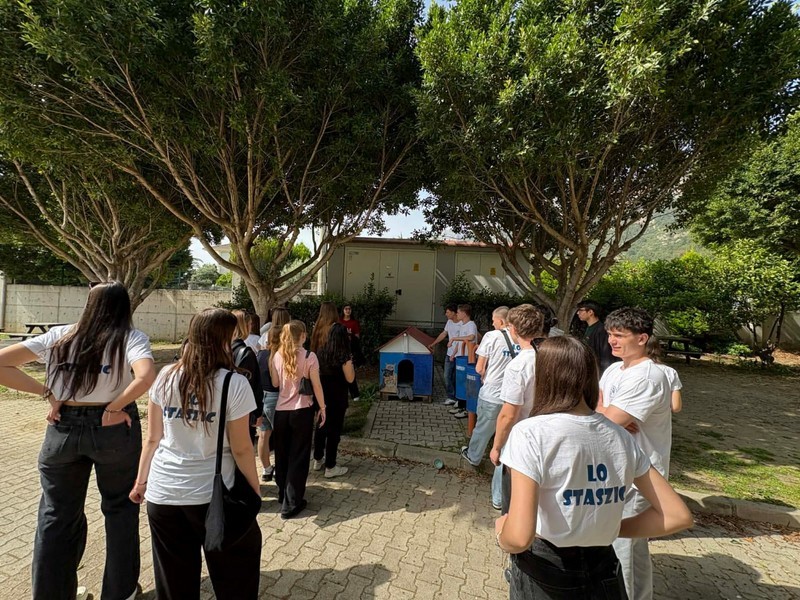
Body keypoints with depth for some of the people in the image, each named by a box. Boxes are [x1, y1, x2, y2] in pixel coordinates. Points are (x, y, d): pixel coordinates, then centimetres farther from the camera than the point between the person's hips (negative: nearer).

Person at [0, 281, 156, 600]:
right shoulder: (130, 337, -10)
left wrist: (45, 392, -2)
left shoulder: (58, 336, 1)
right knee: (119, 509, 18)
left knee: (56, 515, 21)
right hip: (114, 429, -2)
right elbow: (145, 376, -29)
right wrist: (113, 408, -15)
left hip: (63, 429, 2)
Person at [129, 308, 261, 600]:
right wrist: (255, 489, 1)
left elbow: (152, 439, 4)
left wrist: (141, 481, 17)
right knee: (233, 571, 21)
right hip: (212, 495, -4)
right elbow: (241, 449, -12)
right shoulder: (235, 384, -17)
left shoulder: (166, 377, -4)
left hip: (162, 493, 4)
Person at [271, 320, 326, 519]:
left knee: (282, 454, 20)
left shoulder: (277, 356, 0)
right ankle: (291, 504, 11)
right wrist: (322, 408, 3)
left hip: (281, 411, 4)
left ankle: (283, 494, 37)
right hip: (302, 411, -4)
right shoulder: (309, 356, -11)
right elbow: (316, 386, -8)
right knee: (298, 456, 6)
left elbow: (275, 383, 8)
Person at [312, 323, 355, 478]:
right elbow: (350, 379, -14)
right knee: (334, 431, 5)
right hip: (337, 398, -6)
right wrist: (350, 362, -3)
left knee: (321, 427, 20)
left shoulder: (322, 352, -1)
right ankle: (330, 467, 15)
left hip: (322, 396, 6)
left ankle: (318, 460, 35)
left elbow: (318, 373, 8)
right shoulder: (344, 355, -18)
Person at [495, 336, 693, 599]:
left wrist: (501, 532, -7)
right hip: (603, 572, 4)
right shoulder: (622, 437, -5)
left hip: (543, 575, -3)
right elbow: (677, 516, 1)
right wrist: (611, 529, 7)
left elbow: (519, 538, -28)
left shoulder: (531, 433, -23)